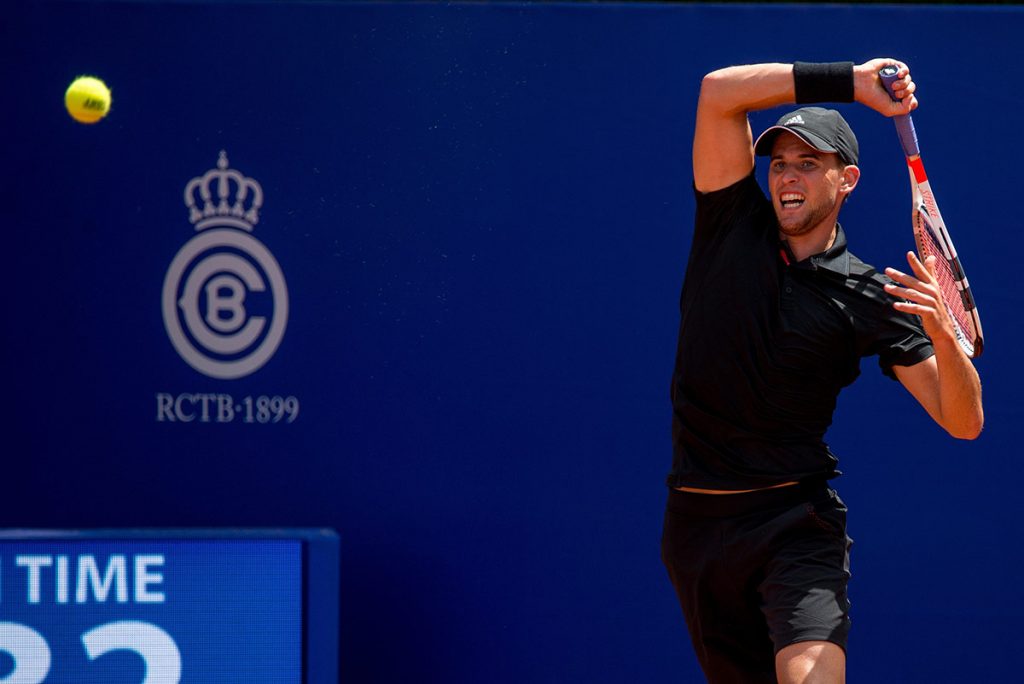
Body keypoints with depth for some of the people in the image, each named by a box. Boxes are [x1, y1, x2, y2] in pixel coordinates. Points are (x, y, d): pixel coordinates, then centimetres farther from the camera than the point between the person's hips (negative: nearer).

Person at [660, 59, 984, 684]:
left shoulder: (868, 298, -3)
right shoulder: (733, 227, 3)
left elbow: (964, 422, -7)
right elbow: (719, 92, -7)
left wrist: (943, 333, -26)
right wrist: (849, 82, -10)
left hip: (796, 521, -3)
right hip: (696, 522, 3)